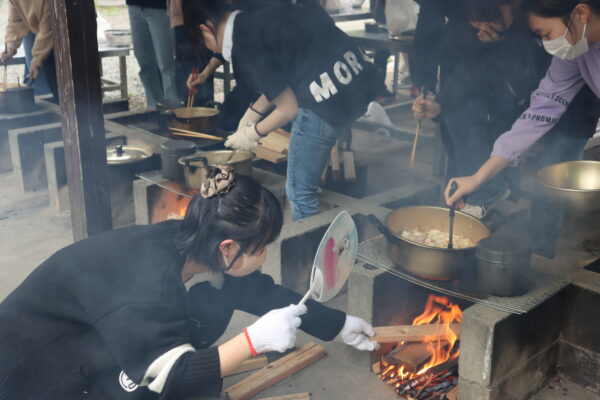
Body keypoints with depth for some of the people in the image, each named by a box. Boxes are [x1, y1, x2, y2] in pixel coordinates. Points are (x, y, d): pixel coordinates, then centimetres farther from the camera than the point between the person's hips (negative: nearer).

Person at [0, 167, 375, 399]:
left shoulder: (193, 248, -11)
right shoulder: (144, 281, -35)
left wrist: (340, 325, 6)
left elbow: (267, 293, 1)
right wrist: (255, 339, -37)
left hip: (92, 348, 8)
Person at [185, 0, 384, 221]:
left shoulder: (244, 47, -11)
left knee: (300, 191, 6)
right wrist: (253, 111, 29)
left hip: (330, 100, -10)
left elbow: (289, 108, -6)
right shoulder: (257, 20, 13)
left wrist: (253, 133, 9)